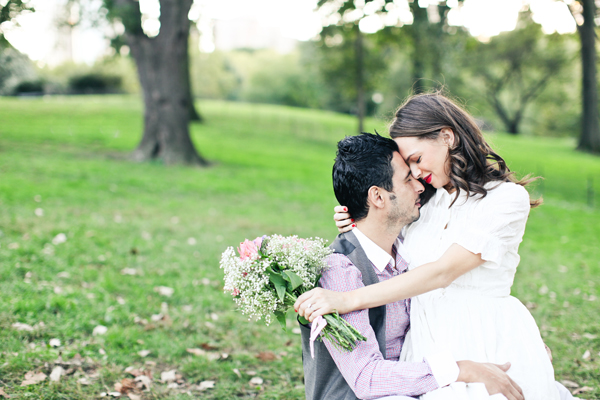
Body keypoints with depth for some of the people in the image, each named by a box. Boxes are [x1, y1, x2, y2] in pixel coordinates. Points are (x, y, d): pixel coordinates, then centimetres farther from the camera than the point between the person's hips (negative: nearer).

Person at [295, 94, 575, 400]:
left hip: (487, 346, -5)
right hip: (429, 346, 5)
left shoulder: (508, 197, -9)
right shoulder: (427, 199, 10)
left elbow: (443, 272, -18)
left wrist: (348, 300, -23)